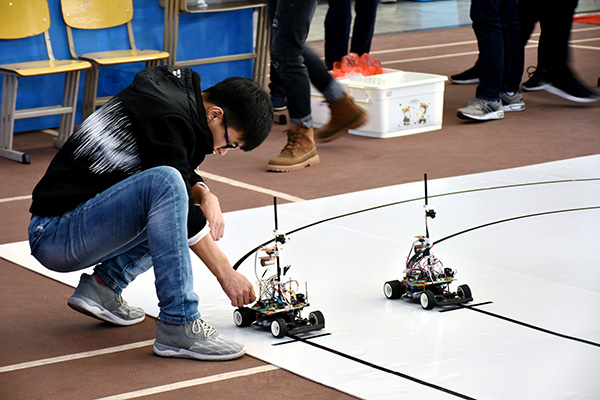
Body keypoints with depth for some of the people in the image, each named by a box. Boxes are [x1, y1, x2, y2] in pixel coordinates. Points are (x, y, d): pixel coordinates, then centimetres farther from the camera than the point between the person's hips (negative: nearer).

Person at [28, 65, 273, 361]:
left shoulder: (175, 88, 9)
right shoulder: (167, 118, -20)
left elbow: (184, 173, 20)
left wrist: (205, 195, -3)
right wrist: (225, 273, -19)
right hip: (54, 235, -10)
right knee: (163, 182, -32)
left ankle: (104, 284, 7)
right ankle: (178, 326, -31)